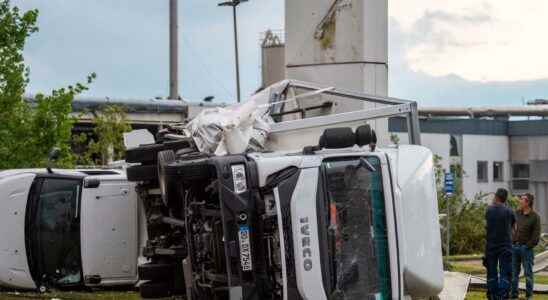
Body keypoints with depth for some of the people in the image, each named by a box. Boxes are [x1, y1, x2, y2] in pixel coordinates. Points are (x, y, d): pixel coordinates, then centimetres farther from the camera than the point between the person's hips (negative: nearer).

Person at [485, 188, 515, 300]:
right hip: (505, 246, -2)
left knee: (492, 272, 11)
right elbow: (513, 226, 5)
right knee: (505, 273, -1)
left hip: (491, 245, 3)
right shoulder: (508, 211, -6)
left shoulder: (489, 210, 0)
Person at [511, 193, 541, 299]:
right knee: (514, 272, 6)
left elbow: (536, 235, -8)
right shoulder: (517, 213, 7)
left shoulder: (535, 217, -6)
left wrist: (527, 246, -11)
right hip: (515, 247, 5)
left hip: (526, 248, -5)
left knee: (528, 273, 1)